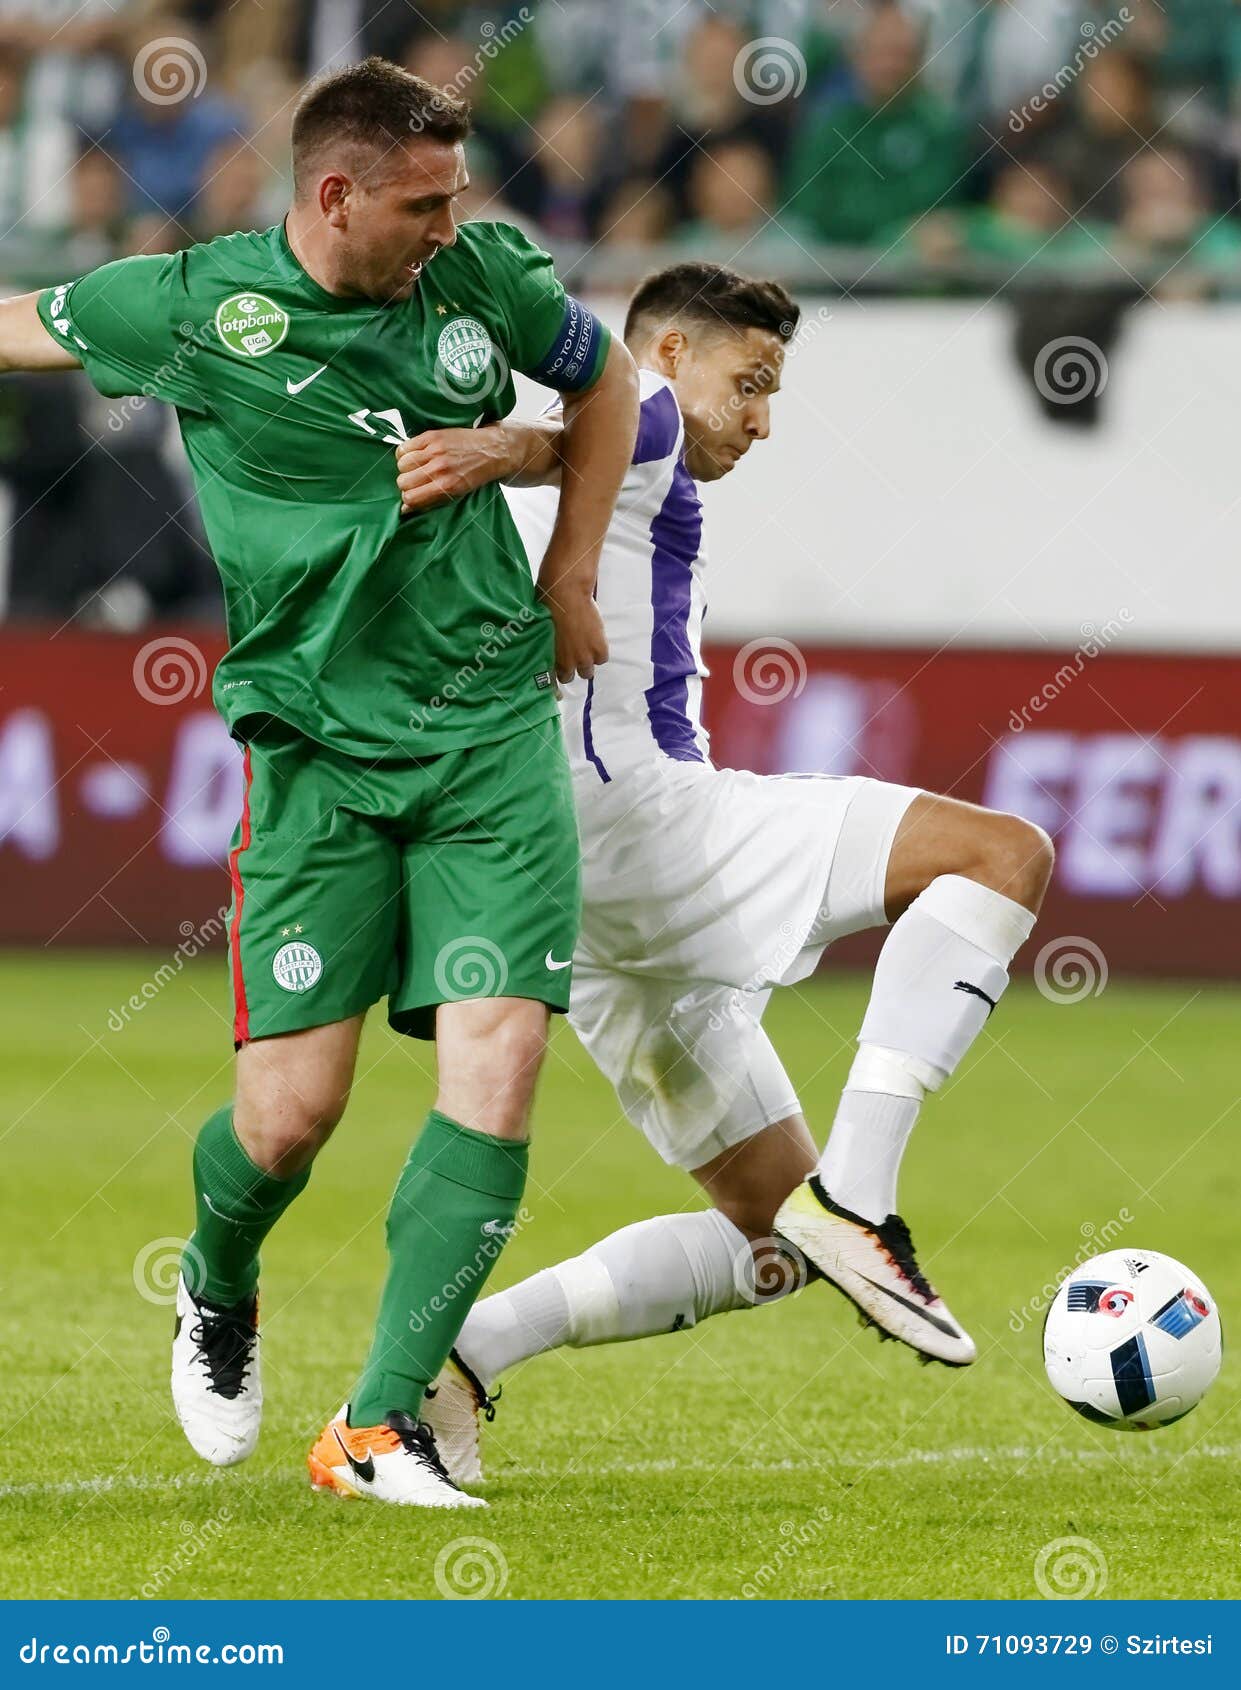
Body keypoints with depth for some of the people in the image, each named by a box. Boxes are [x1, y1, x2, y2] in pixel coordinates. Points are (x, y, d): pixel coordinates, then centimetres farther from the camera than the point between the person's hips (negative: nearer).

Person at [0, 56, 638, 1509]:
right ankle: (217, 1293, 30)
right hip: (318, 748, -2)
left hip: (493, 729, 2)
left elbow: (603, 380, 22)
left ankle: (380, 1425, -6)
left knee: (496, 1067, -12)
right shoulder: (192, 309, -6)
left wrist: (568, 579, 16)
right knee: (291, 1109, -6)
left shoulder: (485, 275, 2)